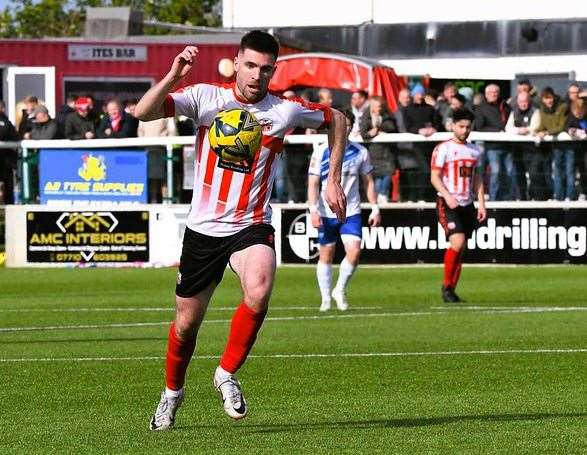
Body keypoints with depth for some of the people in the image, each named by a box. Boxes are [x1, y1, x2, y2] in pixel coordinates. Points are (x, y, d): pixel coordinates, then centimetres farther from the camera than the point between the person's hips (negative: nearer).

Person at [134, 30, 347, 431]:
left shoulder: (285, 110, -4)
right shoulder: (206, 97, -7)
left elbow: (337, 120, 15)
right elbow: (144, 113, -19)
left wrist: (334, 181, 11)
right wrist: (174, 76, -33)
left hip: (251, 226, -1)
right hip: (202, 229, 1)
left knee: (258, 293, -31)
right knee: (186, 323, 9)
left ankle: (227, 374, -8)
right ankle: (172, 391, 38)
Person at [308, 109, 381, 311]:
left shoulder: (360, 152, 3)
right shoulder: (321, 153, -4)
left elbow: (368, 182, 11)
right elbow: (313, 184, -6)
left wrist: (375, 209, 7)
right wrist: (313, 210, -17)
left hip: (351, 213, 1)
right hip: (327, 213, -1)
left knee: (354, 251, -15)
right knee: (326, 255, 5)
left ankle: (340, 290, 6)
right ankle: (326, 299, 18)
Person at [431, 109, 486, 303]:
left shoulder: (474, 151, 14)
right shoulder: (443, 149, -3)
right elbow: (434, 177, -7)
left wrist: (481, 204, 9)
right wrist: (448, 196, -22)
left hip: (467, 205, 6)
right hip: (448, 205, -6)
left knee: (461, 250, 4)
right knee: (458, 242, -21)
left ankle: (451, 290, 13)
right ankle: (446, 286, -9)